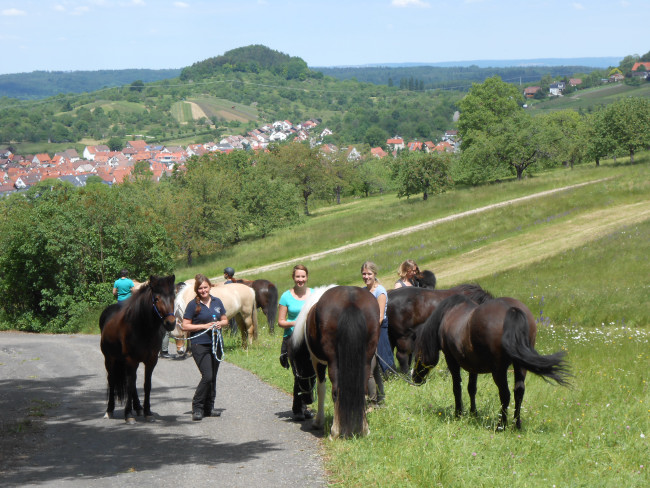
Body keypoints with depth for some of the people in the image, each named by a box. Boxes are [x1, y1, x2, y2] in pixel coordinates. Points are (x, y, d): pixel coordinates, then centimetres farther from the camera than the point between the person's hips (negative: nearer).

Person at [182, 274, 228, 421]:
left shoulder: (217, 302, 9)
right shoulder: (193, 305, -5)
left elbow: (225, 320, 17)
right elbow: (185, 326, -7)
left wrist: (220, 323, -6)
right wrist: (204, 326, -15)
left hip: (216, 344, 5)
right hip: (200, 345, -5)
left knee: (213, 377, 9)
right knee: (207, 376, -15)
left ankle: (209, 408, 18)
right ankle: (197, 408, -4)